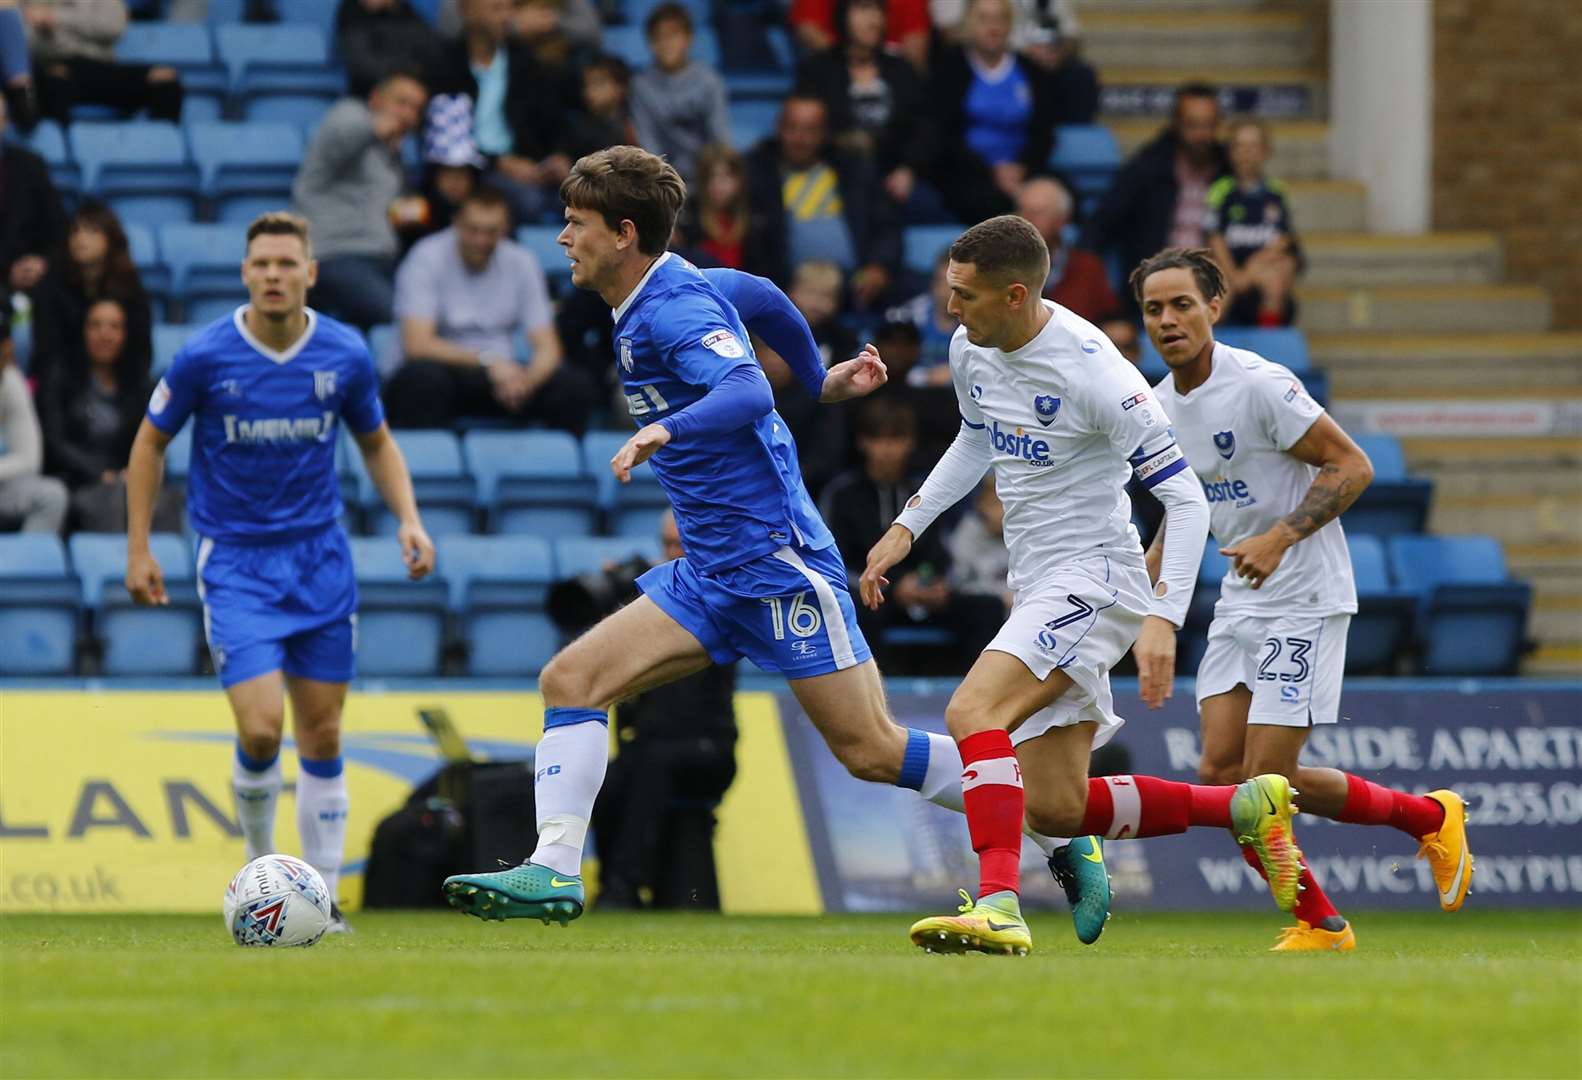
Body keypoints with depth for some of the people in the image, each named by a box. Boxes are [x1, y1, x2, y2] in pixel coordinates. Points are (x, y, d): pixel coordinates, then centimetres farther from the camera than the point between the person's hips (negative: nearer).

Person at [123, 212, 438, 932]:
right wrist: (138, 549, -1)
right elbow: (150, 443, 2)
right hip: (235, 562, -3)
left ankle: (322, 895, 13)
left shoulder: (345, 355, -4)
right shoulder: (204, 357, -11)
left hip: (320, 556, 3)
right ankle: (258, 866, 9)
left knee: (322, 737, 4)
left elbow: (377, 444, 13)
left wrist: (408, 519, -2)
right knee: (261, 729, -16)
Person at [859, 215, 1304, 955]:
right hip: (1037, 585, 9)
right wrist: (907, 527, 18)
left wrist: (1164, 619, -26)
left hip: (1094, 579, -9)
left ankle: (998, 907, -36)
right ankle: (1247, 807, 19)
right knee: (1054, 810, 5)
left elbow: (1186, 499, -17)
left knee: (972, 710, -29)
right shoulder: (971, 351, 3)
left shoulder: (1092, 371, -20)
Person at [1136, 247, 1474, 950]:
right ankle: (1320, 925, 10)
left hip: (1304, 600, -8)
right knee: (1221, 775, -3)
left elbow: (1351, 466, -15)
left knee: (1266, 780, -11)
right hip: (1239, 603, 8)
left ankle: (1432, 818, 12)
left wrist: (1282, 536, -26)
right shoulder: (1160, 405, 7)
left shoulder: (1261, 386, -17)